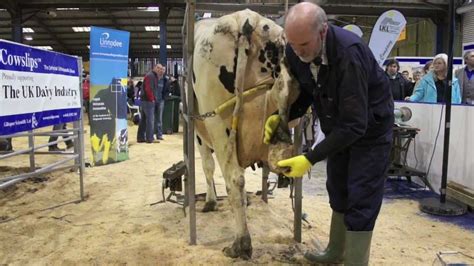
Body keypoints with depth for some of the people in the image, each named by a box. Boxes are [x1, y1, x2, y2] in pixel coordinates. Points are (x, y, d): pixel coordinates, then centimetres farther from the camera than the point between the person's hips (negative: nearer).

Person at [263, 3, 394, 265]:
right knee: (338, 191, 17)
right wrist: (281, 117, -18)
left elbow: (355, 125, -36)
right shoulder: (296, 51, -16)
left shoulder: (349, 53, -36)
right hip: (337, 126, 7)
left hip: (369, 127, -6)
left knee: (361, 199, -4)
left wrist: (310, 159, -37)